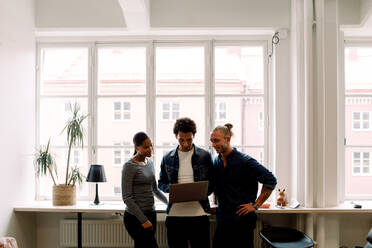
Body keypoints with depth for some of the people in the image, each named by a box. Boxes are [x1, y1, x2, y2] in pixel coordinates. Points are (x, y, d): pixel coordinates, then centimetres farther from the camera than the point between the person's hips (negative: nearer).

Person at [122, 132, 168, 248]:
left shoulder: (150, 162, 11)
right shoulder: (129, 166, -11)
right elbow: (127, 198, -14)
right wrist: (143, 220, -16)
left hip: (151, 214, 7)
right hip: (135, 217, -7)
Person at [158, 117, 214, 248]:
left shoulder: (205, 156, 3)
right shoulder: (167, 158, 7)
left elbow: (212, 182, 9)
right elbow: (161, 183, 14)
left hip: (198, 213, -1)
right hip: (174, 214, 2)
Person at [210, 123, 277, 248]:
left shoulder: (245, 161, -13)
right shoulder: (216, 162, 8)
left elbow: (271, 180, -14)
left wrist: (256, 205, -12)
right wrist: (217, 203, 13)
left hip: (242, 220, -6)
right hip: (222, 219, 6)